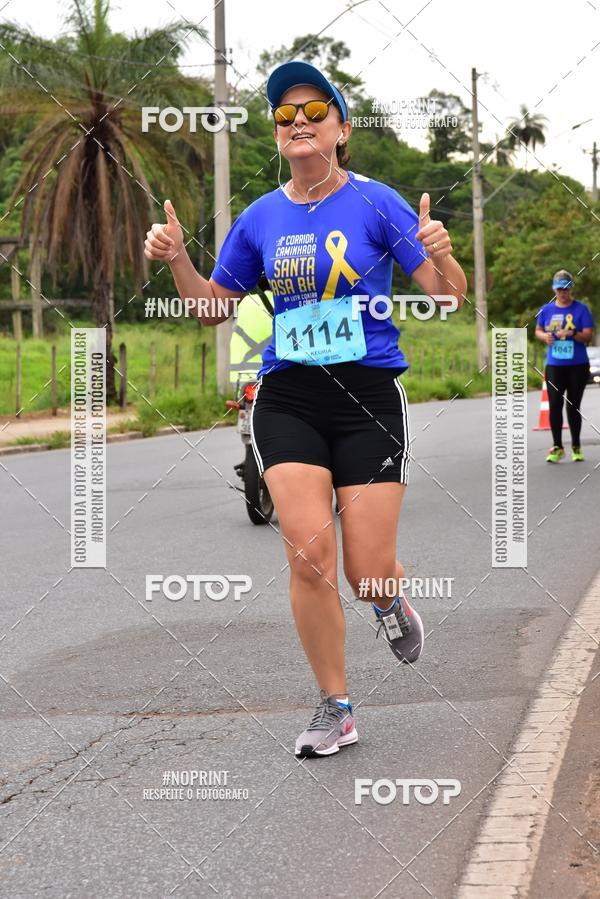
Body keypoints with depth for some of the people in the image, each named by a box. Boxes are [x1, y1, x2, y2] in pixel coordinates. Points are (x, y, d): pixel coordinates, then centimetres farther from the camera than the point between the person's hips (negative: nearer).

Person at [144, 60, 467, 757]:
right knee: (309, 554, -11)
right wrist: (176, 260, 0)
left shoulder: (375, 203, -2)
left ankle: (389, 604, 35)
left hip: (368, 395, -2)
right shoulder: (260, 219, 7)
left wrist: (442, 257, -25)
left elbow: (449, 295, -3)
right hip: (287, 398, 2)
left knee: (368, 574, -5)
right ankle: (335, 711, 6)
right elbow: (213, 307, 18)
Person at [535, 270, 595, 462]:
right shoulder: (547, 309, 6)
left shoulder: (580, 309, -3)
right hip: (554, 366, 2)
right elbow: (538, 331, 16)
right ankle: (557, 447, 4)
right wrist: (545, 336, -7)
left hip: (577, 366, -2)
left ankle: (576, 447, 17)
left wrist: (572, 334, -25)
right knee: (554, 405, -5)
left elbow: (588, 336, -7)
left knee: (573, 406, 5)